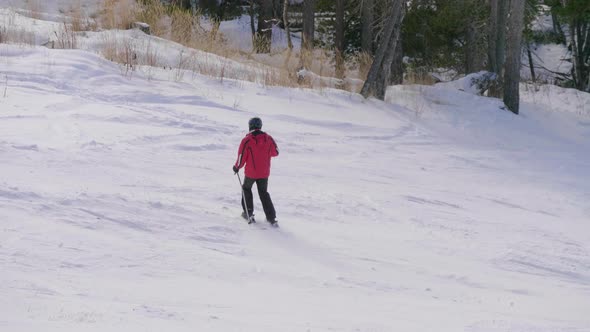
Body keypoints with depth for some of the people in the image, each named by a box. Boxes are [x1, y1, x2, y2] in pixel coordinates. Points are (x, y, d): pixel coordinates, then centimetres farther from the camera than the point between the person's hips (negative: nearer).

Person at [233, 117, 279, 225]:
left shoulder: (247, 140, -17)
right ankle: (271, 217, 8)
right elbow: (275, 152, 7)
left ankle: (248, 213, 23)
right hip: (264, 173, 3)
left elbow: (241, 157, -13)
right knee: (264, 193, 17)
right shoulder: (268, 138, -6)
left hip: (251, 172, -3)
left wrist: (237, 167, 6)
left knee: (246, 189, 24)